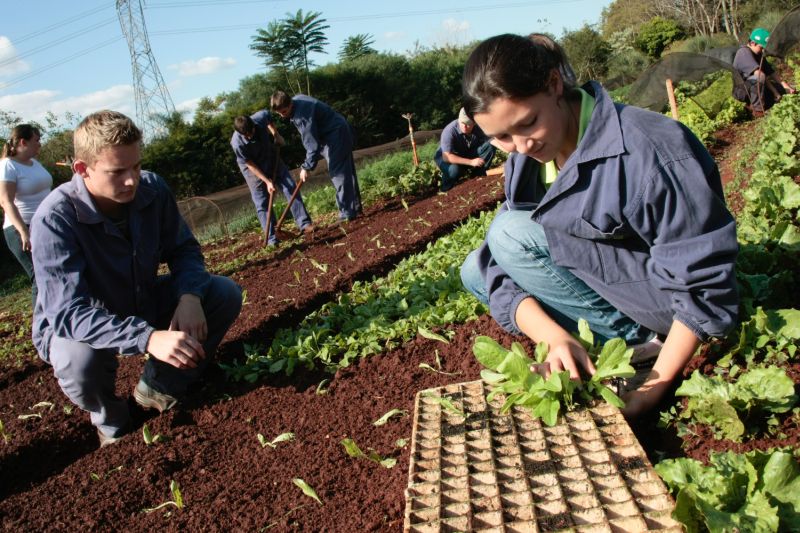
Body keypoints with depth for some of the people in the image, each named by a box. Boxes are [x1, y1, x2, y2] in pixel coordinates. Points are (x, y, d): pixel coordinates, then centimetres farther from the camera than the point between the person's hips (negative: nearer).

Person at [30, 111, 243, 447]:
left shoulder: (152, 188, -16)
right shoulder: (54, 219, -30)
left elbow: (184, 249, -4)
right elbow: (68, 312, -37)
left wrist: (189, 296, -27)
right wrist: (148, 338, -51)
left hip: (143, 304, 5)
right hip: (72, 325, -5)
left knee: (225, 294, -11)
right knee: (78, 361, -38)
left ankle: (159, 388, 7)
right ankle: (111, 421, 0)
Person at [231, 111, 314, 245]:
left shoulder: (260, 117, -25)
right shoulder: (237, 144, -33)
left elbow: (267, 114, 2)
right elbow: (251, 165, -21)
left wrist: (276, 134, -1)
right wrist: (267, 181, -21)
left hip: (272, 158, 4)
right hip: (254, 169, -4)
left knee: (291, 187, -4)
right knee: (262, 204, -3)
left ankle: (304, 223, 1)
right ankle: (271, 239, 2)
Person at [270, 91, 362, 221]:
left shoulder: (302, 116, -29)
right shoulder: (296, 99, 1)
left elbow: (312, 144, -28)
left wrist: (306, 167, -21)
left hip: (336, 135, -10)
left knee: (338, 174, -10)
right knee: (347, 171, 14)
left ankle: (347, 214, -9)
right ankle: (355, 208, 22)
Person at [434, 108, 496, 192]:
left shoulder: (478, 128, -19)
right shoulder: (449, 131, -33)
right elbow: (446, 157, -38)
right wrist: (471, 162, -40)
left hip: (467, 153, 4)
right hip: (446, 156, -4)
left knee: (490, 146, -18)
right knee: (454, 170, -39)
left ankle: (478, 172, -2)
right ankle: (447, 186, -5)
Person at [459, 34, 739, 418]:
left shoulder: (646, 151, -26)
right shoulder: (524, 163, -4)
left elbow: (703, 284, -23)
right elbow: (504, 273, -9)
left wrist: (655, 384, -24)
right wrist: (556, 337, -27)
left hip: (670, 297, -7)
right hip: (602, 282, 8)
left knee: (511, 233, -20)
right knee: (476, 270, -1)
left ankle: (636, 342, -9)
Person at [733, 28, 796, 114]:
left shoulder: (759, 55, 9)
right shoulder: (744, 52, -21)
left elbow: (771, 72, 6)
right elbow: (759, 73, -32)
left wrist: (787, 87, -6)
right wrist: (774, 91, -30)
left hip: (752, 88, 9)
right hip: (741, 90, -9)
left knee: (781, 88, 3)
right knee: (759, 77, -35)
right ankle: (757, 109, -23)